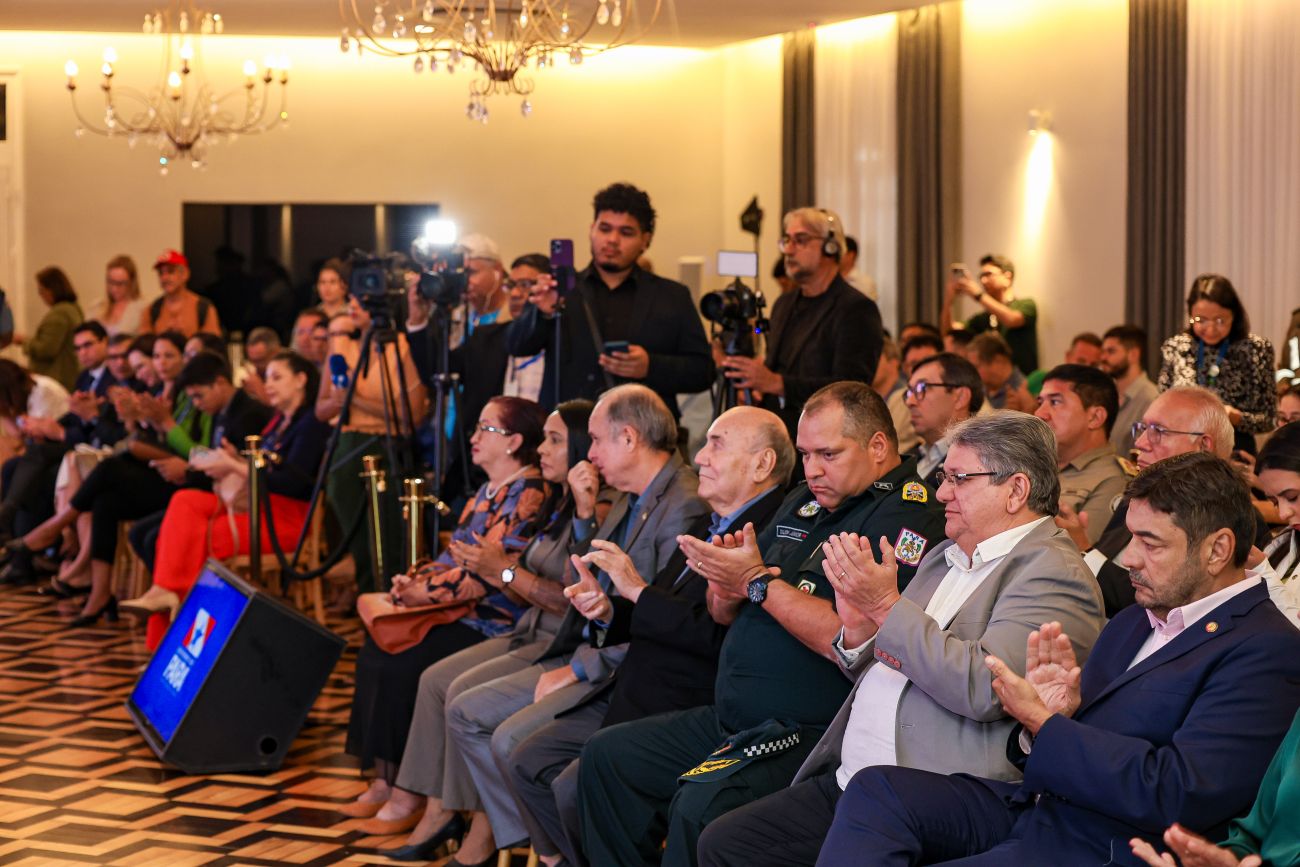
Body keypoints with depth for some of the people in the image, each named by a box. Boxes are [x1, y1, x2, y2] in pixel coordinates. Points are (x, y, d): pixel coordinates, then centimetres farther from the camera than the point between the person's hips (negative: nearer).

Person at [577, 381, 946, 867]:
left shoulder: (911, 517, -11)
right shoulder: (804, 503, 16)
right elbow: (724, 614, 20)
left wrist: (759, 581, -18)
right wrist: (725, 584, -5)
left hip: (810, 732, -9)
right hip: (730, 718, 10)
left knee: (700, 805, -31)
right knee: (607, 755, 5)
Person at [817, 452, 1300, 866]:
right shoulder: (1133, 622, 19)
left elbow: (1179, 793, -20)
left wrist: (1043, 725, -14)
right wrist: (1048, 714, -8)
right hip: (1033, 807, 8)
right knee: (876, 791, -14)